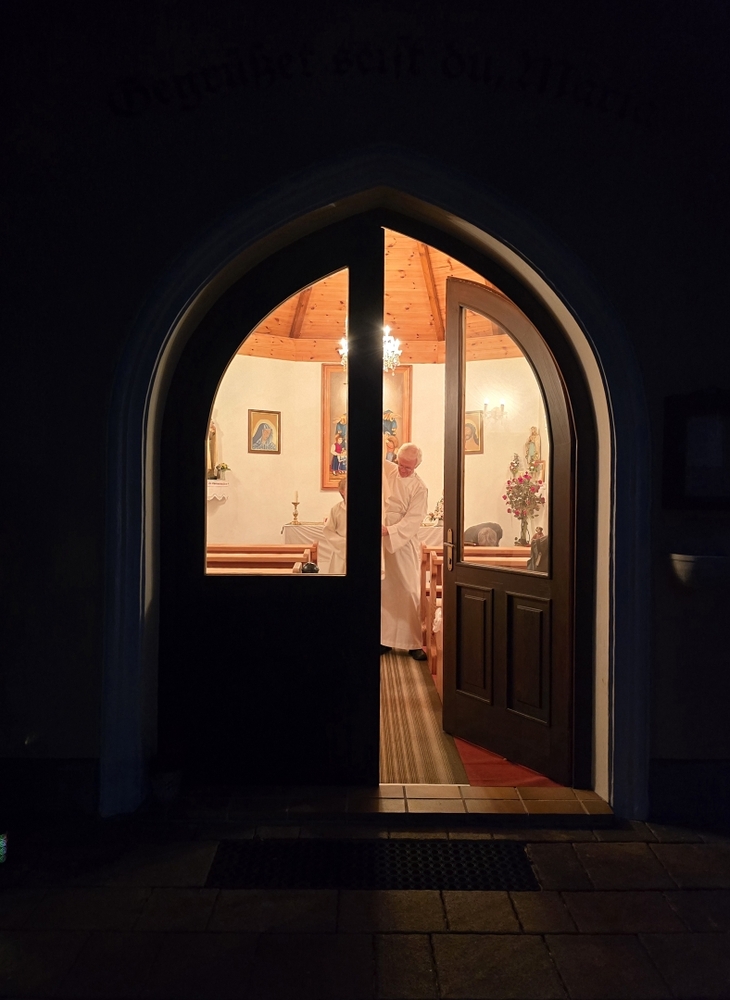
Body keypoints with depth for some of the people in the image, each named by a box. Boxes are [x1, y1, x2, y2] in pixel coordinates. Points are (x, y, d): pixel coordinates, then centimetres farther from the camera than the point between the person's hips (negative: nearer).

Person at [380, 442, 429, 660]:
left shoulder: (419, 488, -8)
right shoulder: (386, 470, 3)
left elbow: (412, 521, -15)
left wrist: (387, 530, -27)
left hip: (404, 545, -3)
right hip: (382, 542, 3)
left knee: (409, 592, -2)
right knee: (383, 591, 8)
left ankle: (413, 643, 7)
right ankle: (384, 639, 16)